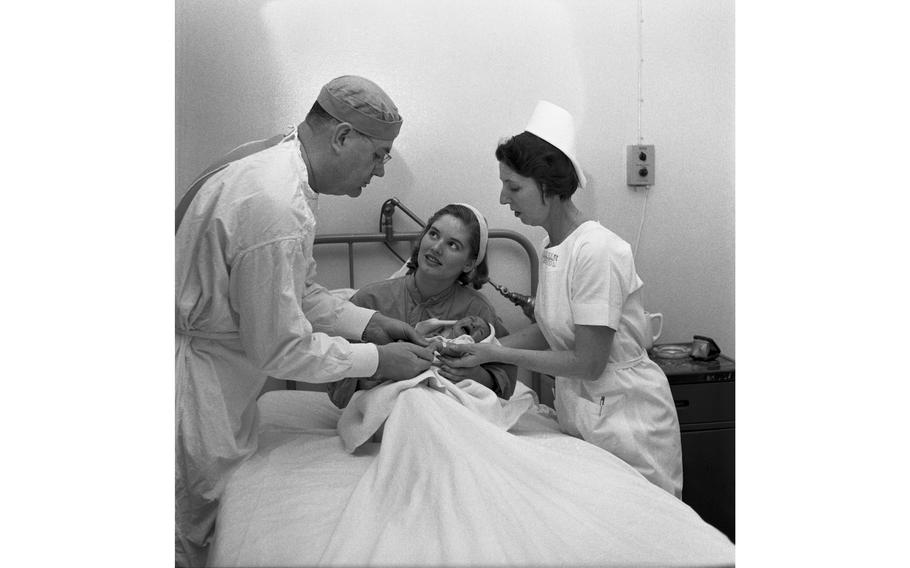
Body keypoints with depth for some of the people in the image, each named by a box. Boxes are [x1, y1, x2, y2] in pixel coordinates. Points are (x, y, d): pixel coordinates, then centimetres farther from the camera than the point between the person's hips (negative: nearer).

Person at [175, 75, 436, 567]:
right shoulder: (273, 204, -30)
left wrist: (365, 322, 4)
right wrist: (377, 359, -13)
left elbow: (295, 291, 12)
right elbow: (282, 348, -24)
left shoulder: (275, 162, 2)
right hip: (194, 375, -9)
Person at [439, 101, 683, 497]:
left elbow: (588, 362, -22)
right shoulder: (552, 248, 3)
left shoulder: (596, 251, -23)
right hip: (581, 413, 8)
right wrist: (481, 346, -1)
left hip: (624, 416, -8)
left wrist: (495, 355, -18)